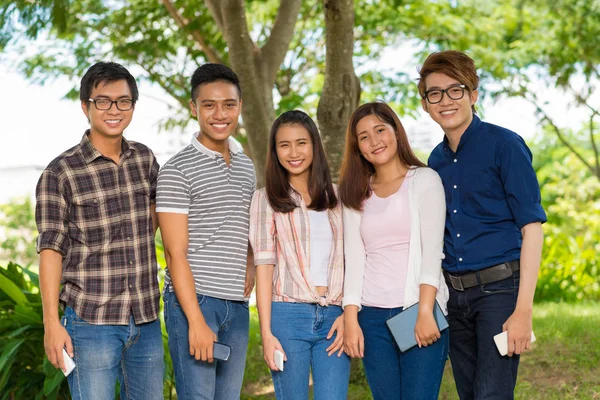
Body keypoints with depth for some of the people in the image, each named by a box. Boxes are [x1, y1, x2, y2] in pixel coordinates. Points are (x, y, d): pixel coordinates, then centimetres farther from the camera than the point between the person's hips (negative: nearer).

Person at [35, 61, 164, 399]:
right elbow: (51, 249, -9)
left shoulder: (145, 159, 7)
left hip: (147, 321, 5)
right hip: (91, 323, -5)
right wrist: (51, 323, -13)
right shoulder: (61, 173, -8)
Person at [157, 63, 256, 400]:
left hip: (237, 306, 6)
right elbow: (176, 253, -11)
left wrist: (251, 267, 5)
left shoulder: (247, 166, 14)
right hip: (193, 300, -6)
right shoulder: (178, 170, -7)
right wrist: (196, 321, -16)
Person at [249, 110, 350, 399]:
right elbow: (263, 266, -1)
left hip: (334, 317, 2)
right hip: (288, 314, -2)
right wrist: (266, 333, -7)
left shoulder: (336, 197, 12)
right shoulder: (267, 199, 5)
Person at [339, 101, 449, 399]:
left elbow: (432, 250, -5)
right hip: (373, 316, 3)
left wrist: (425, 312, -15)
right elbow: (354, 259, 8)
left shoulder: (425, 180, 3)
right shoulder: (356, 194, 14)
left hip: (420, 311, -3)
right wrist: (350, 320, -2)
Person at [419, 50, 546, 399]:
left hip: (500, 289, -6)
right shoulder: (436, 161, 12)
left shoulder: (504, 145, -6)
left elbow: (532, 226, -11)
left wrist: (524, 310, -18)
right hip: (454, 294, 6)